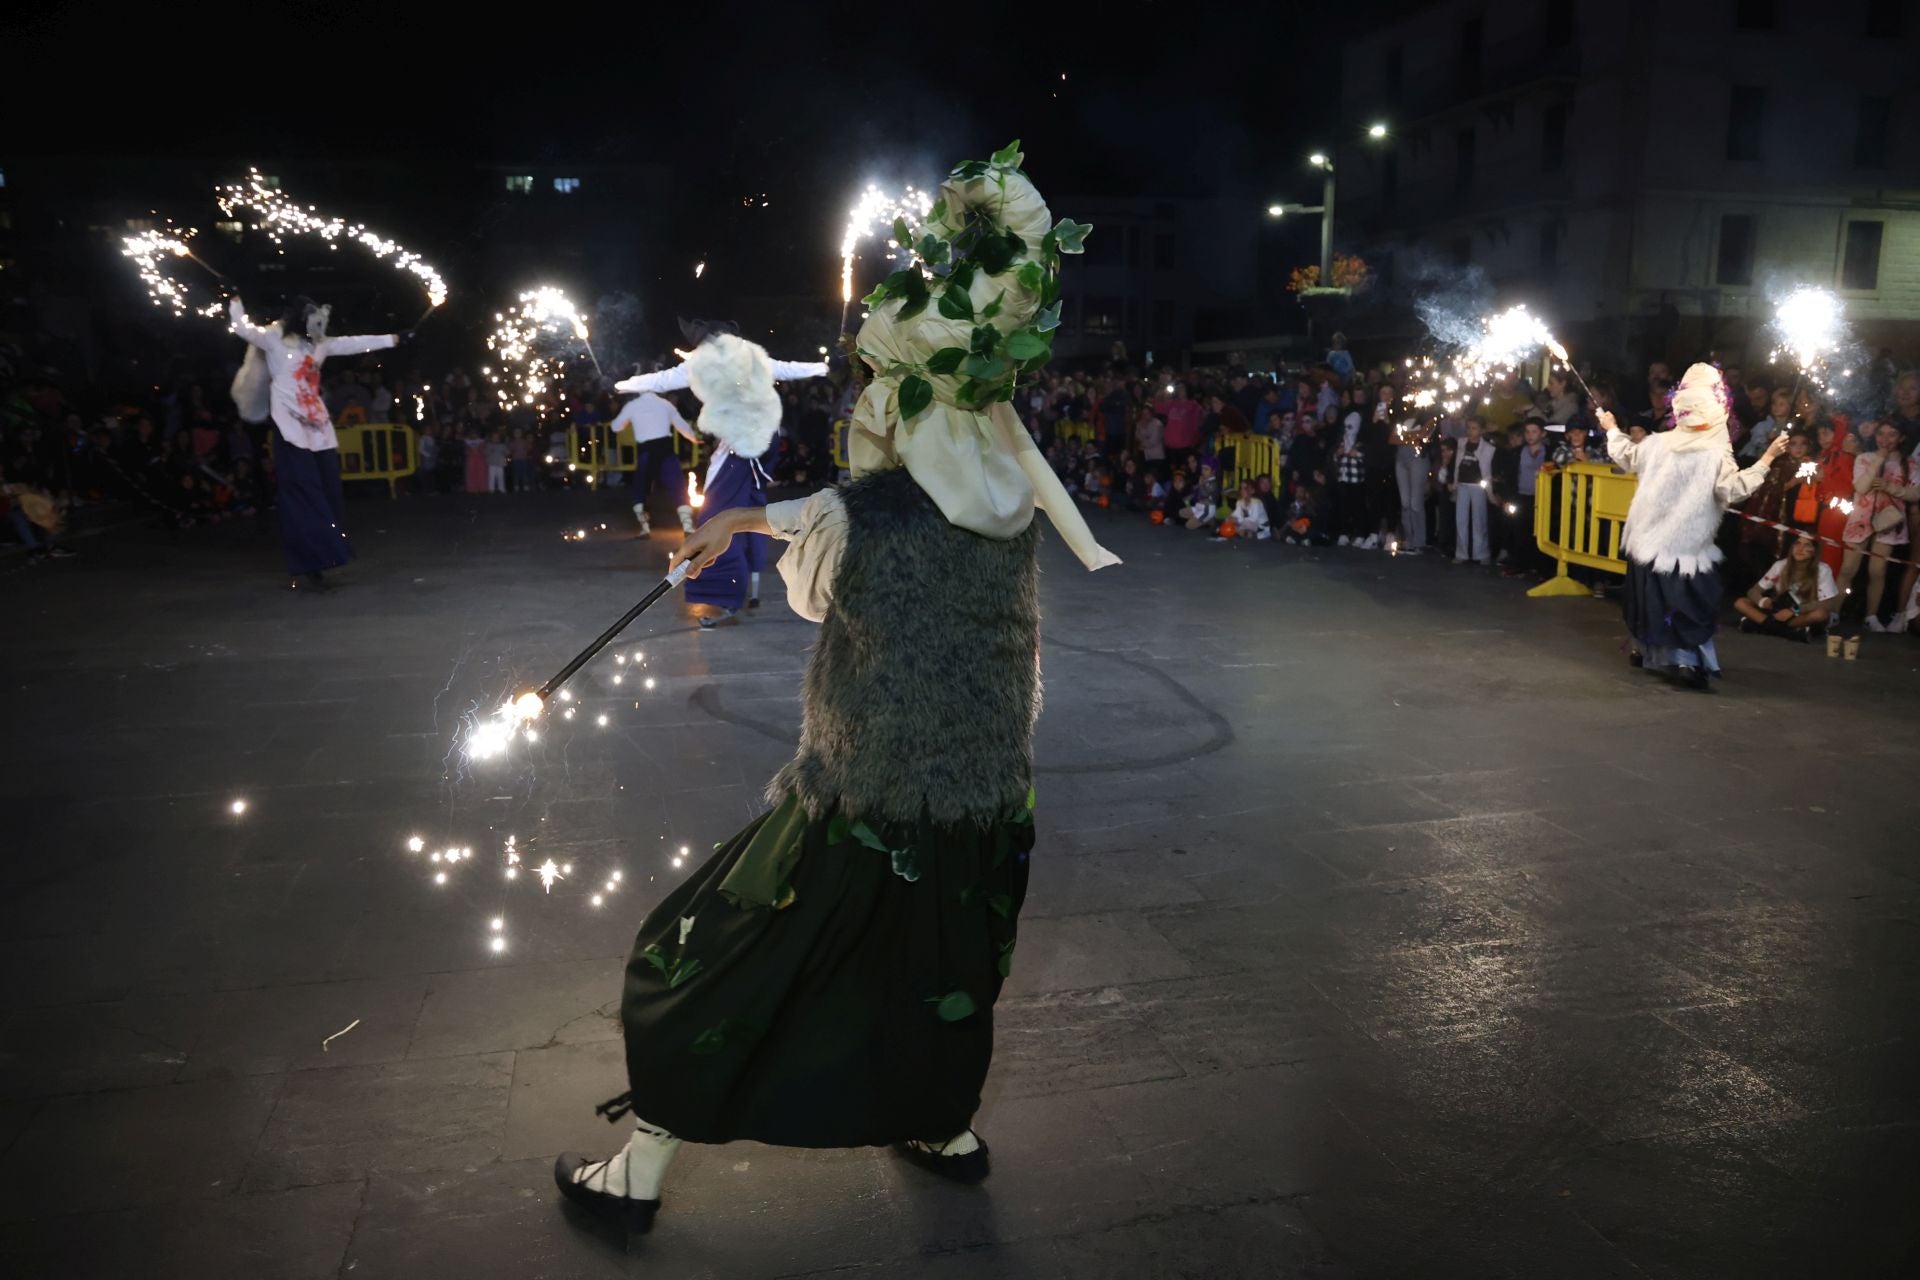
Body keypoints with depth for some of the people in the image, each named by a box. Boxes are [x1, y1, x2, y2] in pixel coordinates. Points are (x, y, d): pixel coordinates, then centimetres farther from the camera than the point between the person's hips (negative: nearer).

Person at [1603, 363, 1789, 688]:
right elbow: (1732, 490, -22)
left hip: (1650, 537, 5)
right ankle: (1687, 659, -11)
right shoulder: (1718, 453, -14)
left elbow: (1626, 457, 18)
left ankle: (1644, 649, 27)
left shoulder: (1657, 443, 0)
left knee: (1649, 595, 16)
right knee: (1688, 603, -2)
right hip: (1687, 545, -4)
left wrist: (1612, 429, 34)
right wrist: (1767, 458, -20)